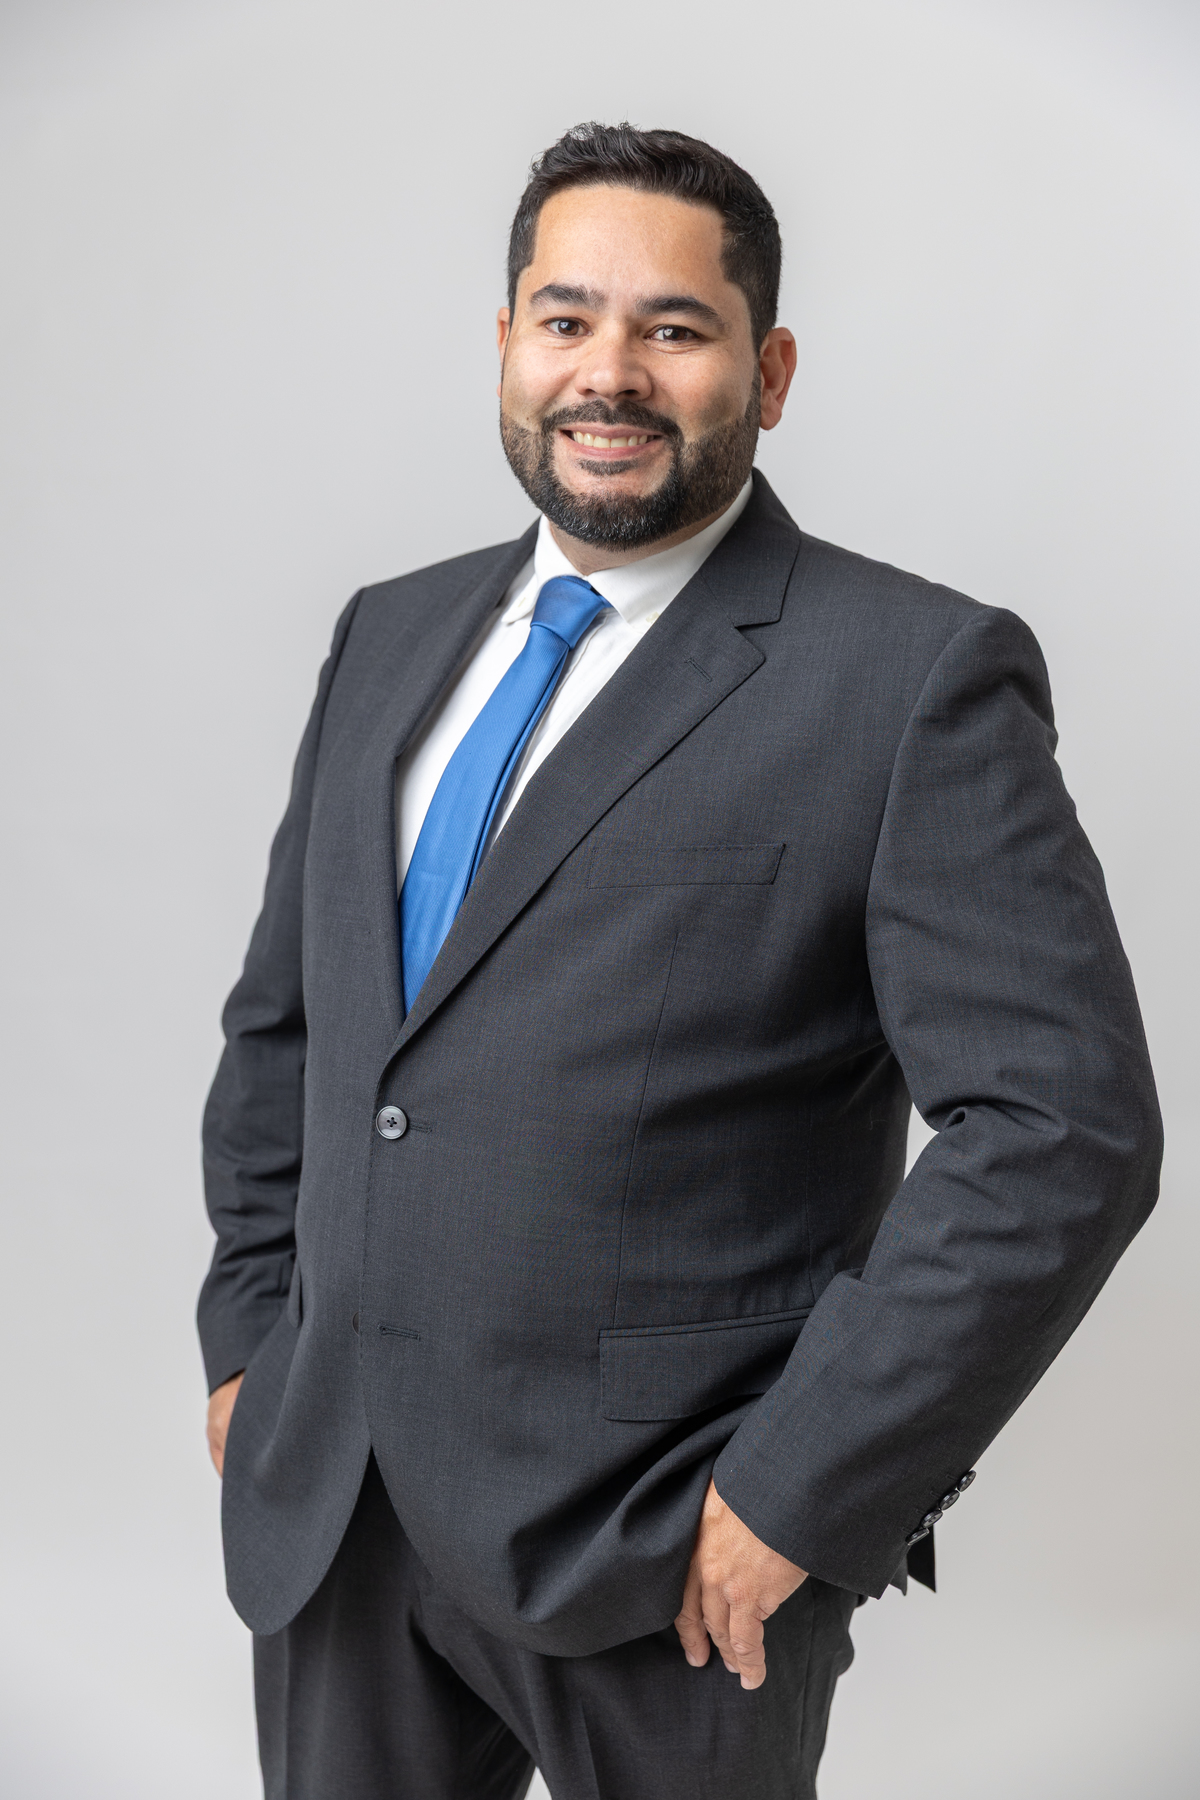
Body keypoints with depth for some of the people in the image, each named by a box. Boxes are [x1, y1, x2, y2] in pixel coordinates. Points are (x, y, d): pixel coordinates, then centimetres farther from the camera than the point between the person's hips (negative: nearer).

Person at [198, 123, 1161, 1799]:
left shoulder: (920, 678, -12)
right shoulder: (392, 636, 8)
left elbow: (1061, 1130, -16)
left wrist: (799, 1490, -16)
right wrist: (250, 1329, 9)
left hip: (666, 1550, -5)